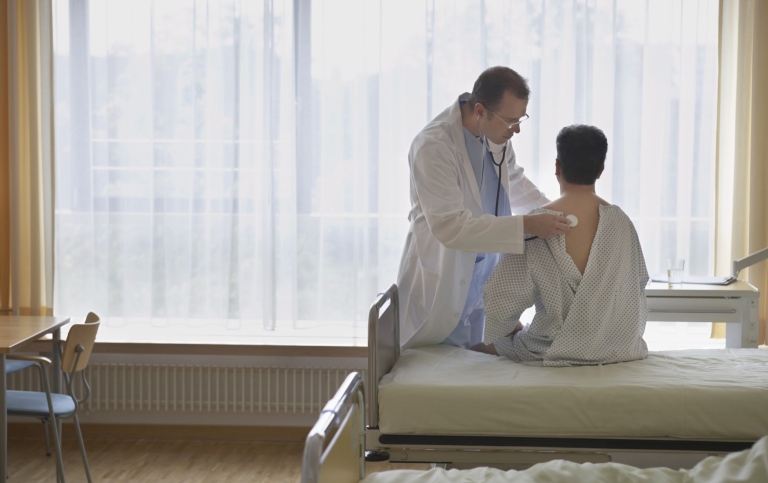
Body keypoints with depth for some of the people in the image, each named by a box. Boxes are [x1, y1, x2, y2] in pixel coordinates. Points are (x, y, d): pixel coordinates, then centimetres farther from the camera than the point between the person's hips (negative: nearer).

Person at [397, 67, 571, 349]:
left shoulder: (495, 134, 0)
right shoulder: (433, 147, -25)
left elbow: (513, 181, 22)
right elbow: (451, 226, -32)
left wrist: (552, 210, 10)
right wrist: (526, 226, -35)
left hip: (481, 288, 7)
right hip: (441, 290, -7)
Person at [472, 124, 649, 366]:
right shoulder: (620, 221, -5)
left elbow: (500, 300, -14)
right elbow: (638, 283, 6)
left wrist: (514, 329, 6)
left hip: (555, 350, -4)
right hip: (618, 346, 4)